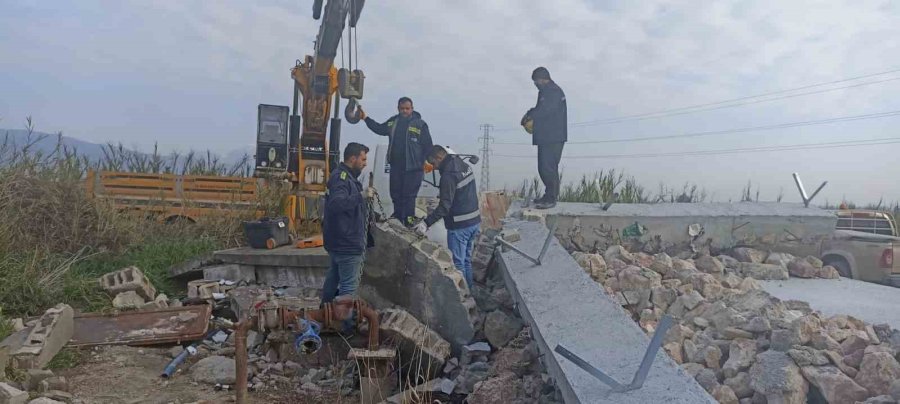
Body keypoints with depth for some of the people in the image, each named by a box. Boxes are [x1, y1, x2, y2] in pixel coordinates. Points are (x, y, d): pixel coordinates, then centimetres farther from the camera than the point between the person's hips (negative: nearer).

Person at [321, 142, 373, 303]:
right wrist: (361, 195, -36)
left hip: (339, 241, 11)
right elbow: (336, 204, -33)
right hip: (347, 243, -11)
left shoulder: (345, 176, 16)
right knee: (349, 285, -8)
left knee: (334, 278, 21)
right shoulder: (341, 177, -18)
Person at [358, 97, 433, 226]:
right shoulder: (393, 122, 8)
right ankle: (397, 217, 26)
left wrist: (425, 163, -10)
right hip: (396, 166, 5)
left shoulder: (420, 124, -5)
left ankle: (409, 221, 3)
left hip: (413, 168, -5)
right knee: (395, 194, 13)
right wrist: (366, 118, 19)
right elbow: (379, 129, 25)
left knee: (409, 196, -4)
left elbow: (428, 146, -4)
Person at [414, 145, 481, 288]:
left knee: (457, 263, 1)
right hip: (474, 221, 9)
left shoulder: (448, 174, -20)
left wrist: (426, 223, -26)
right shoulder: (465, 166, 7)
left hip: (459, 225, -9)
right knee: (467, 260, 19)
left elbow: (445, 206, -26)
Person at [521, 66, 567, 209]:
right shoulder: (545, 91, 19)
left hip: (553, 138, -10)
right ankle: (550, 195, 22)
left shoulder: (554, 91, -12)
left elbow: (546, 110, -22)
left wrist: (529, 116, -11)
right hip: (545, 137, 10)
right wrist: (530, 115, 3)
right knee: (544, 167, 13)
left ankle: (551, 198, -5)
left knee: (548, 167, -10)